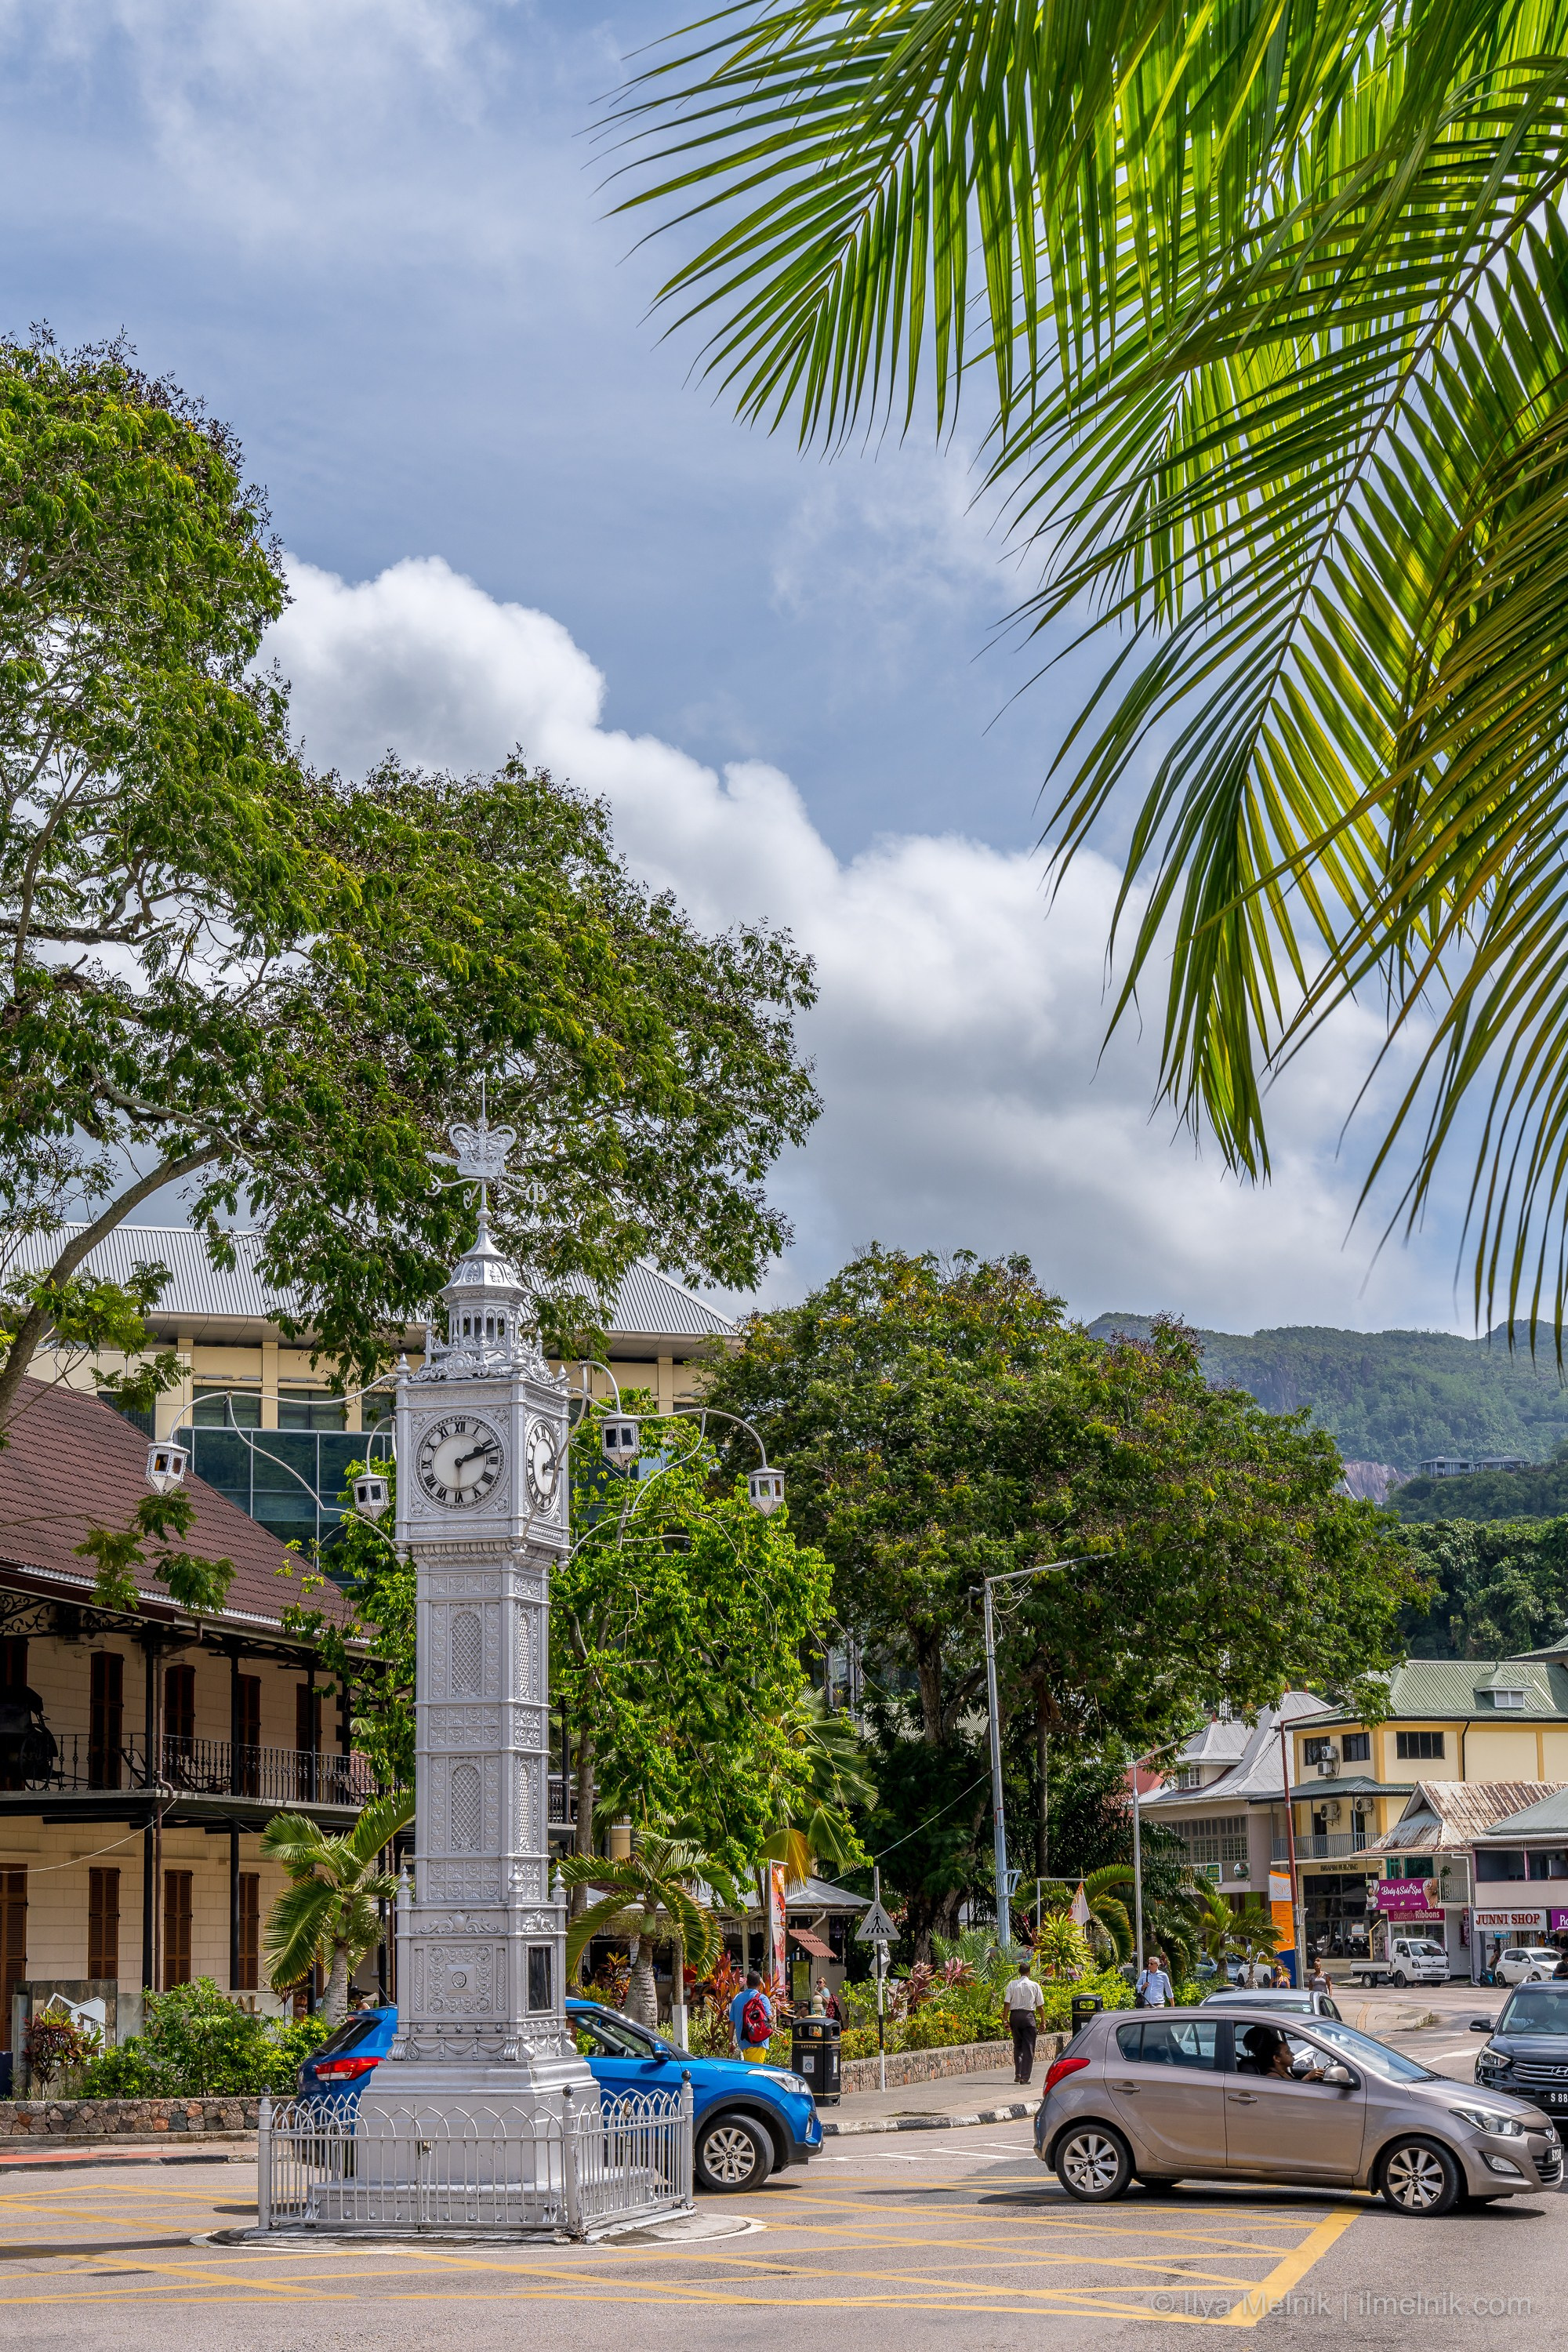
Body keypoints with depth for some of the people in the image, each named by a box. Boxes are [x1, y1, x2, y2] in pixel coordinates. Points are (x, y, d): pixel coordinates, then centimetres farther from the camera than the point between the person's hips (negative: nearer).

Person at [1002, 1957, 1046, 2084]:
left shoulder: (1012, 1985, 1)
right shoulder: (1034, 1986, -1)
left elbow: (1006, 2003, -2)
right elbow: (1040, 2005, 2)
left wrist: (1006, 2019, 3)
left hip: (1015, 2015, 2)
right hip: (1029, 2015, -2)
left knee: (1017, 2045, 15)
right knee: (1028, 2047, 3)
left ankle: (1017, 2073, 6)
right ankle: (1025, 2076, 0)